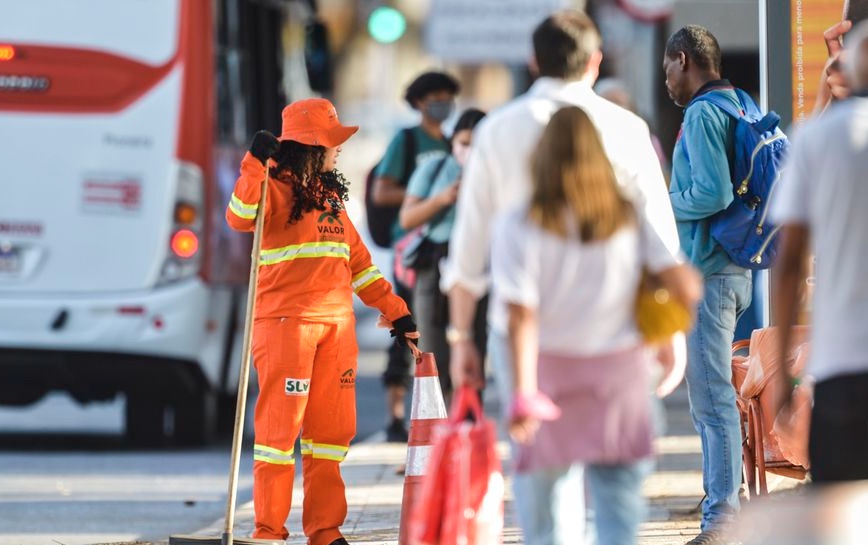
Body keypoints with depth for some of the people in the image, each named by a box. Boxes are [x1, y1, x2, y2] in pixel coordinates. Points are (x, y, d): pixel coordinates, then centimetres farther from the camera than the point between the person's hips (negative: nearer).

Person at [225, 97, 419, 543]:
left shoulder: (331, 196, 19)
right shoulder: (276, 189, -4)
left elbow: (356, 259, 23)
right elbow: (240, 218, -25)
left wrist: (394, 309, 20)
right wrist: (256, 166, -32)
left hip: (337, 323, 7)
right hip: (286, 321, -7)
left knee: (332, 428, 8)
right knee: (281, 424, -6)